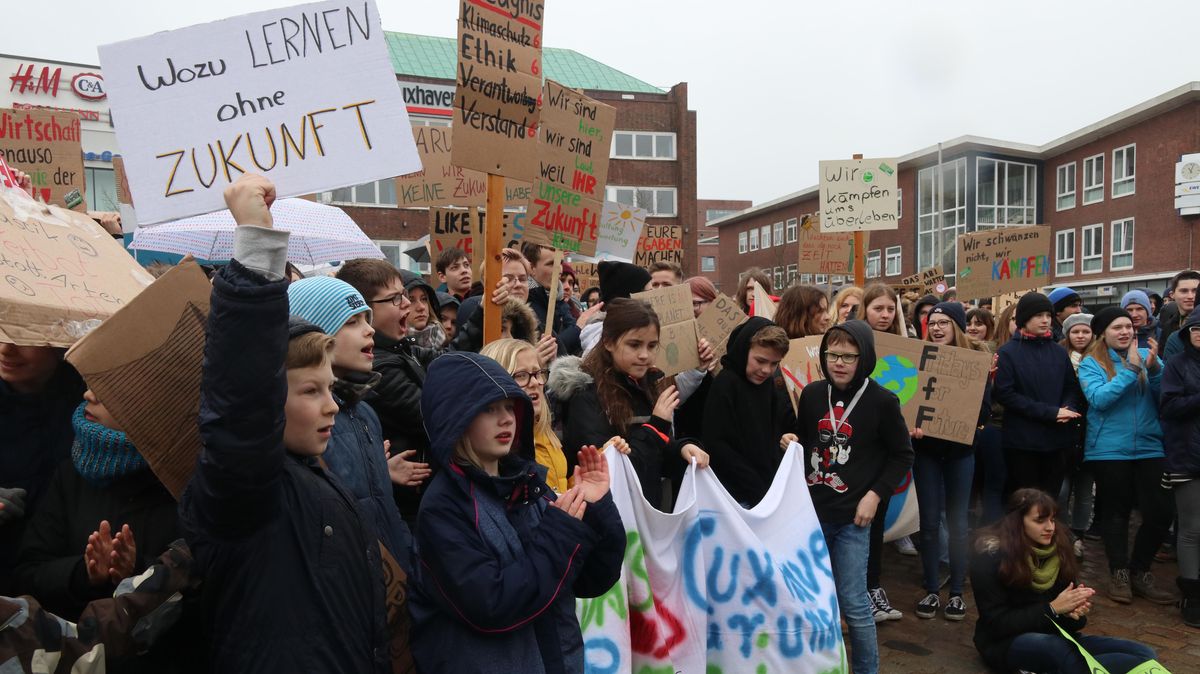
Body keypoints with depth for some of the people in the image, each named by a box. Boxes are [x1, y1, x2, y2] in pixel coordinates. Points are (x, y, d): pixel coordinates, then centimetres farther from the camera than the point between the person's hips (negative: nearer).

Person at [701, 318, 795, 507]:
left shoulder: (769, 384, 8)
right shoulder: (725, 384, -13)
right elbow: (716, 445, -17)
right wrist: (757, 489, -16)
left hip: (772, 490, 7)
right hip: (741, 498, -7)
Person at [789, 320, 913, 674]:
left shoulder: (882, 401, -8)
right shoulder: (811, 394, 3)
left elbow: (902, 456, 0)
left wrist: (875, 494, -8)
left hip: (852, 516, -4)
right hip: (812, 511, 4)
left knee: (853, 602, 1)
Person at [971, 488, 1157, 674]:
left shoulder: (1059, 546, 2)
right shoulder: (990, 556, -14)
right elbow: (997, 623, -14)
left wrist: (1075, 613, -18)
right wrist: (1052, 609, -21)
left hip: (1054, 637, 8)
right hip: (1005, 642, -7)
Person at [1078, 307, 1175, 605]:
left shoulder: (1146, 355, 6)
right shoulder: (1091, 363, -3)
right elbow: (1098, 399, -17)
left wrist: (1154, 369, -17)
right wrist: (1130, 369, -19)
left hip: (1149, 447, 3)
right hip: (1109, 449, -3)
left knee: (1162, 511, -2)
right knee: (1116, 512, 8)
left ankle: (1140, 571, 17)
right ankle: (1119, 573, 22)